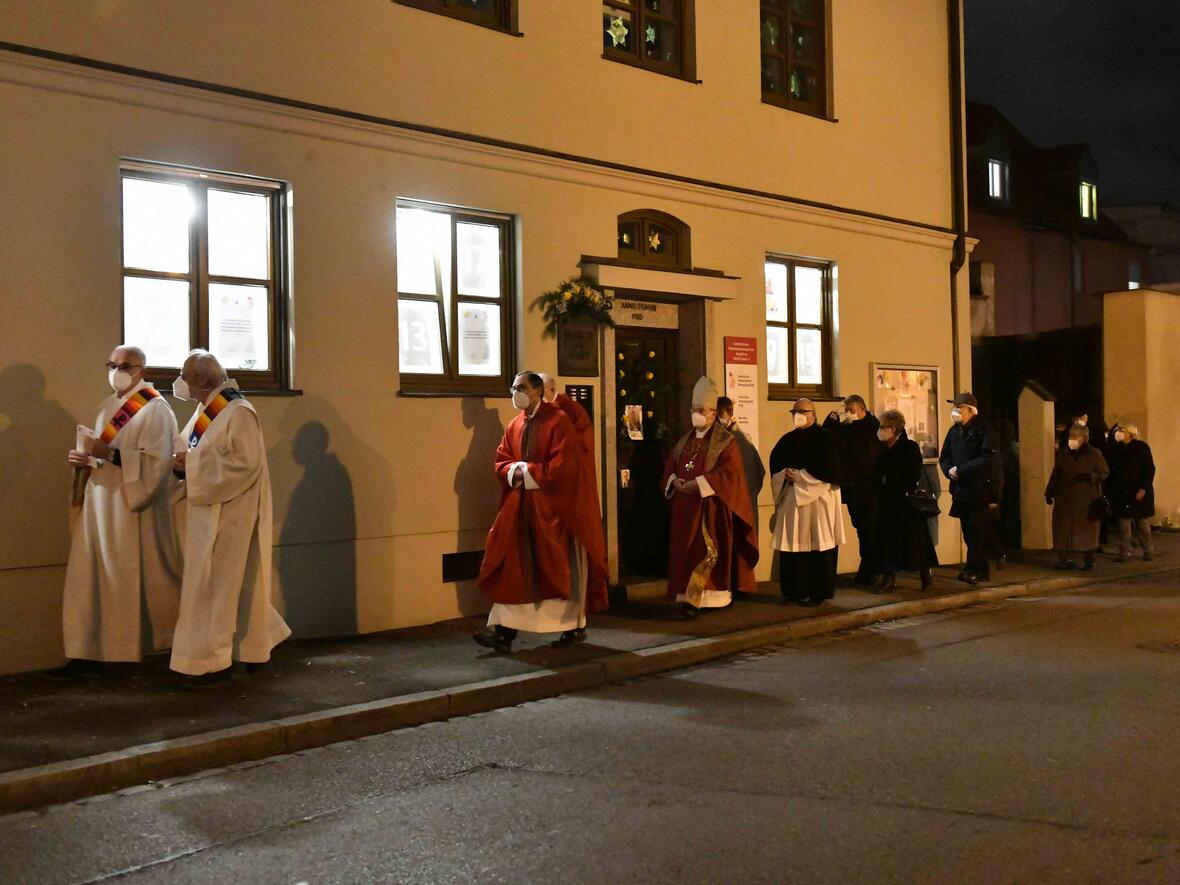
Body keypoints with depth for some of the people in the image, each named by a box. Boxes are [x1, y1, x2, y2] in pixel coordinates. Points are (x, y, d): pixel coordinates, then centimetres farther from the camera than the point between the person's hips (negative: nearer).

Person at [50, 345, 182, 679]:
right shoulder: (109, 406, 15)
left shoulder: (154, 410, -9)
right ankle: (87, 654, 6)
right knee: (90, 580, 2)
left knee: (138, 582, 0)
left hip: (133, 508, -7)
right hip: (100, 505, 7)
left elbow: (155, 463, -17)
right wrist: (83, 459, 0)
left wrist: (109, 454, -24)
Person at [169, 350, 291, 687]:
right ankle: (256, 643, 27)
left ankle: (212, 661, 3)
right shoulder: (206, 410, 12)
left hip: (229, 512, -9)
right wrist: (183, 463, -4)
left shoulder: (238, 412, -15)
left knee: (214, 585, -5)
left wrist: (193, 463, -21)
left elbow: (244, 462, -22)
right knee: (233, 584, 15)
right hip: (208, 511, 9)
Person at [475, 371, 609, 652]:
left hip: (554, 507, -5)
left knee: (562, 569, 5)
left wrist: (527, 472, -14)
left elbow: (562, 466, -17)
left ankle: (576, 626, 21)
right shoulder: (514, 426, 11)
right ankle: (504, 631, -5)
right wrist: (514, 472, -11)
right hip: (520, 507, 6)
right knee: (512, 568, -3)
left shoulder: (558, 421, -9)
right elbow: (501, 462, 10)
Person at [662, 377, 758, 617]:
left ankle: (694, 599, -10)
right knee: (687, 551, 4)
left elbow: (730, 473, -15)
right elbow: (670, 467, 17)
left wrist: (698, 484, -21)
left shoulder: (726, 441, -4)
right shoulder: (685, 441, 16)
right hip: (686, 506, 7)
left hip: (711, 507, -6)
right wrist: (675, 482, -6)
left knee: (708, 551, -10)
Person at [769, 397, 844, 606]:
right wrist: (786, 475, -9)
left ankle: (817, 592, 2)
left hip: (817, 499, -5)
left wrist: (800, 476, -12)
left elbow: (829, 469, -12)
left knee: (816, 546, -4)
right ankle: (794, 590, 11)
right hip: (790, 499, 5)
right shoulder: (787, 439, 14)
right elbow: (775, 463, 12)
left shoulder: (825, 438, -3)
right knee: (792, 545, 3)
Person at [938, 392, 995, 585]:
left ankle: (973, 569, -4)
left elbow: (986, 459, -17)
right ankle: (981, 570, 17)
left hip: (978, 491, -7)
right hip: (960, 490, 7)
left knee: (975, 531, -7)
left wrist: (960, 470, -18)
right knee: (969, 533, 9)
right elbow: (944, 457, 15)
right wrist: (949, 471, -7)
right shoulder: (954, 431, 14)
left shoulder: (983, 431, -7)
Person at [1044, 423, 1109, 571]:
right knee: (1064, 528, -2)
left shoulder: (1094, 454, -1)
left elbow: (1105, 473, -1)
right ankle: (1066, 558, 2)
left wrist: (1090, 477, -19)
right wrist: (1049, 493, 10)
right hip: (1066, 499, 3)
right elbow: (1055, 475, 13)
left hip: (1086, 499, -3)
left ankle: (1089, 560, 12)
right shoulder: (1062, 454, 9)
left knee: (1087, 529, 2)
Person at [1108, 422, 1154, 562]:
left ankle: (1147, 551, 19)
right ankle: (1124, 552, 6)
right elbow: (1111, 470, 9)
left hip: (1140, 493, -2)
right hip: (1121, 493, 2)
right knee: (1123, 525, 0)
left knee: (1143, 524, 6)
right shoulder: (1115, 448, 5)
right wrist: (1110, 487, 1)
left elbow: (1150, 469, -7)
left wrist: (1143, 489, -15)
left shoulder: (1142, 447, -4)